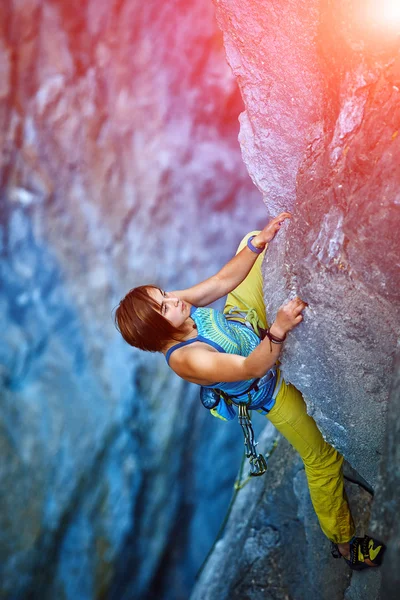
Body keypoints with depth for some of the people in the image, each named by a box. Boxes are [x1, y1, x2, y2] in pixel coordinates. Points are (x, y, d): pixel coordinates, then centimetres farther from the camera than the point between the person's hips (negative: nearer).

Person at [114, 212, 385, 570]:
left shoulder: (178, 306, -21)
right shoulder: (185, 359, -38)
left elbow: (224, 280, -16)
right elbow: (252, 367, -43)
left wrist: (260, 241, -29)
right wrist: (278, 330, -61)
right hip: (271, 389, -7)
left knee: (249, 240, 0)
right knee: (322, 458, 3)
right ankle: (343, 540, 23)